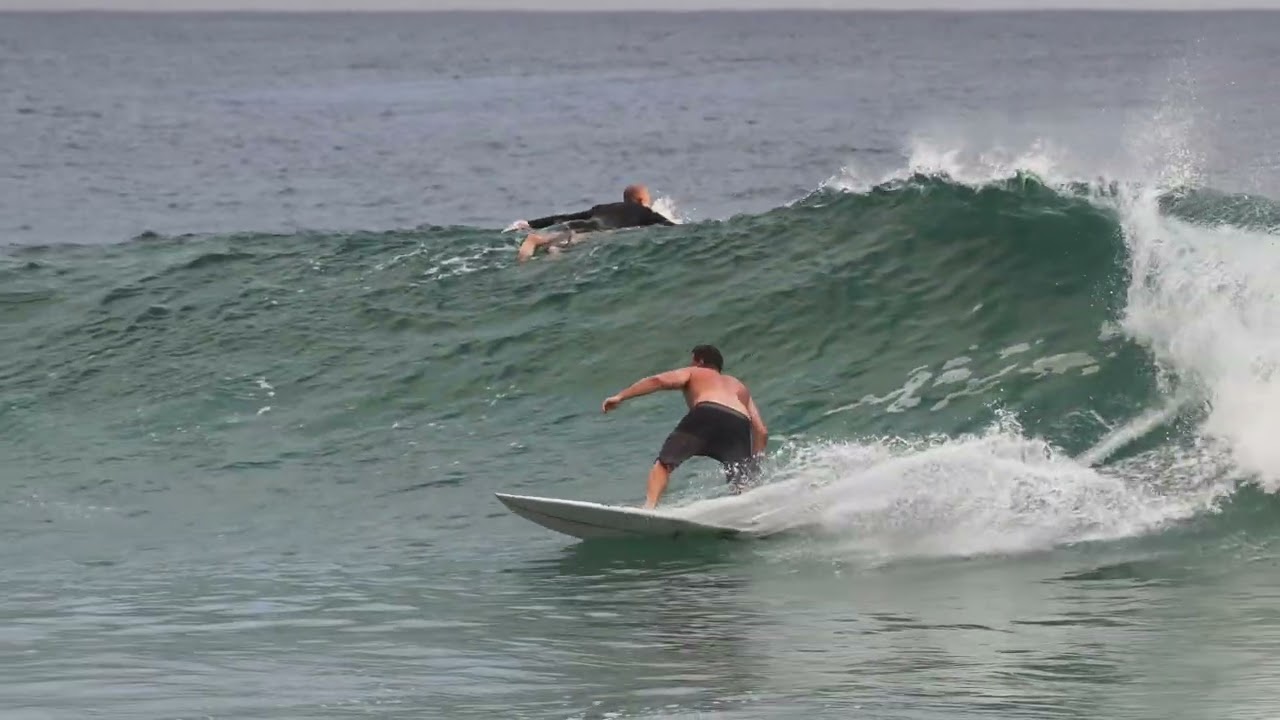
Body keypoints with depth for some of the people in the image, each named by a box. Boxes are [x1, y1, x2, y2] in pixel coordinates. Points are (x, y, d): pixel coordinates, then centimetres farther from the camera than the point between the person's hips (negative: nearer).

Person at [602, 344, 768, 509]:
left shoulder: (694, 373, 31)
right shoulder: (740, 387, 41)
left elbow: (658, 380, 11)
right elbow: (761, 432, 32)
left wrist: (621, 396, 11)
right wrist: (754, 465, 37)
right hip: (739, 425, 3)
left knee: (664, 464, 1)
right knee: (740, 493, 11)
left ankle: (649, 508, -23)